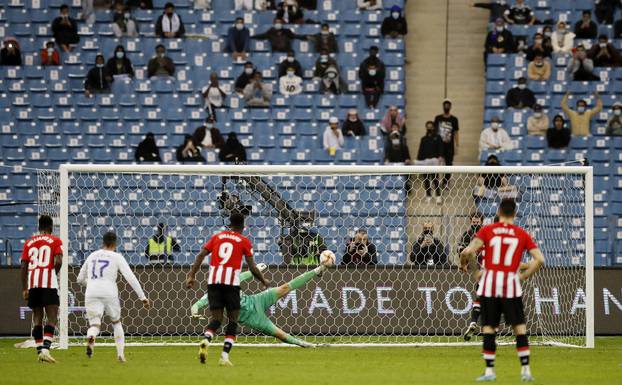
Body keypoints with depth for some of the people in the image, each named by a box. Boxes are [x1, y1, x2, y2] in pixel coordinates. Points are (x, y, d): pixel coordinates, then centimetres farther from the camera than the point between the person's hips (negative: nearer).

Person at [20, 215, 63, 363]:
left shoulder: (29, 242, 16)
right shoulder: (55, 241, 4)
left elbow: (24, 266, 11)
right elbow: (58, 261, -11)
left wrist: (24, 289, 13)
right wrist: (54, 274, 8)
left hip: (32, 284, 4)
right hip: (49, 283, -4)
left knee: (37, 318, 12)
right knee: (52, 318, -5)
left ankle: (39, 350, 10)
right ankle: (45, 349, -22)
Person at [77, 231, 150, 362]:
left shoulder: (92, 256, 19)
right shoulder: (117, 257, 8)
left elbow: (80, 279, 28)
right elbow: (131, 278, -2)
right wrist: (143, 298, 0)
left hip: (91, 293, 2)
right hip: (109, 292, -2)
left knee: (94, 324, 0)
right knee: (116, 322, 21)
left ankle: (90, 338, -37)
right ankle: (120, 353, 12)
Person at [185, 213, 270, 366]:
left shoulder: (217, 236, 17)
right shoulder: (244, 241, 9)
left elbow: (201, 255, 6)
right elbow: (252, 267, 6)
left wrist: (191, 275, 4)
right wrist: (264, 281, 21)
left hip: (213, 280, 3)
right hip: (231, 281, -3)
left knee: (216, 318, 8)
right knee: (233, 319, 9)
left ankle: (205, 341, -24)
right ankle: (224, 356, -3)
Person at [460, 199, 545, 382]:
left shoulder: (487, 230, 1)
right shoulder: (522, 234, 4)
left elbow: (468, 252, -11)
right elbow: (539, 259, -3)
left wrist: (464, 264, 9)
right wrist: (524, 276, 7)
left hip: (489, 283, 0)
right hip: (511, 284, 0)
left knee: (488, 327, 6)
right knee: (519, 327, 7)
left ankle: (490, 371, 4)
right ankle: (526, 370, 5)